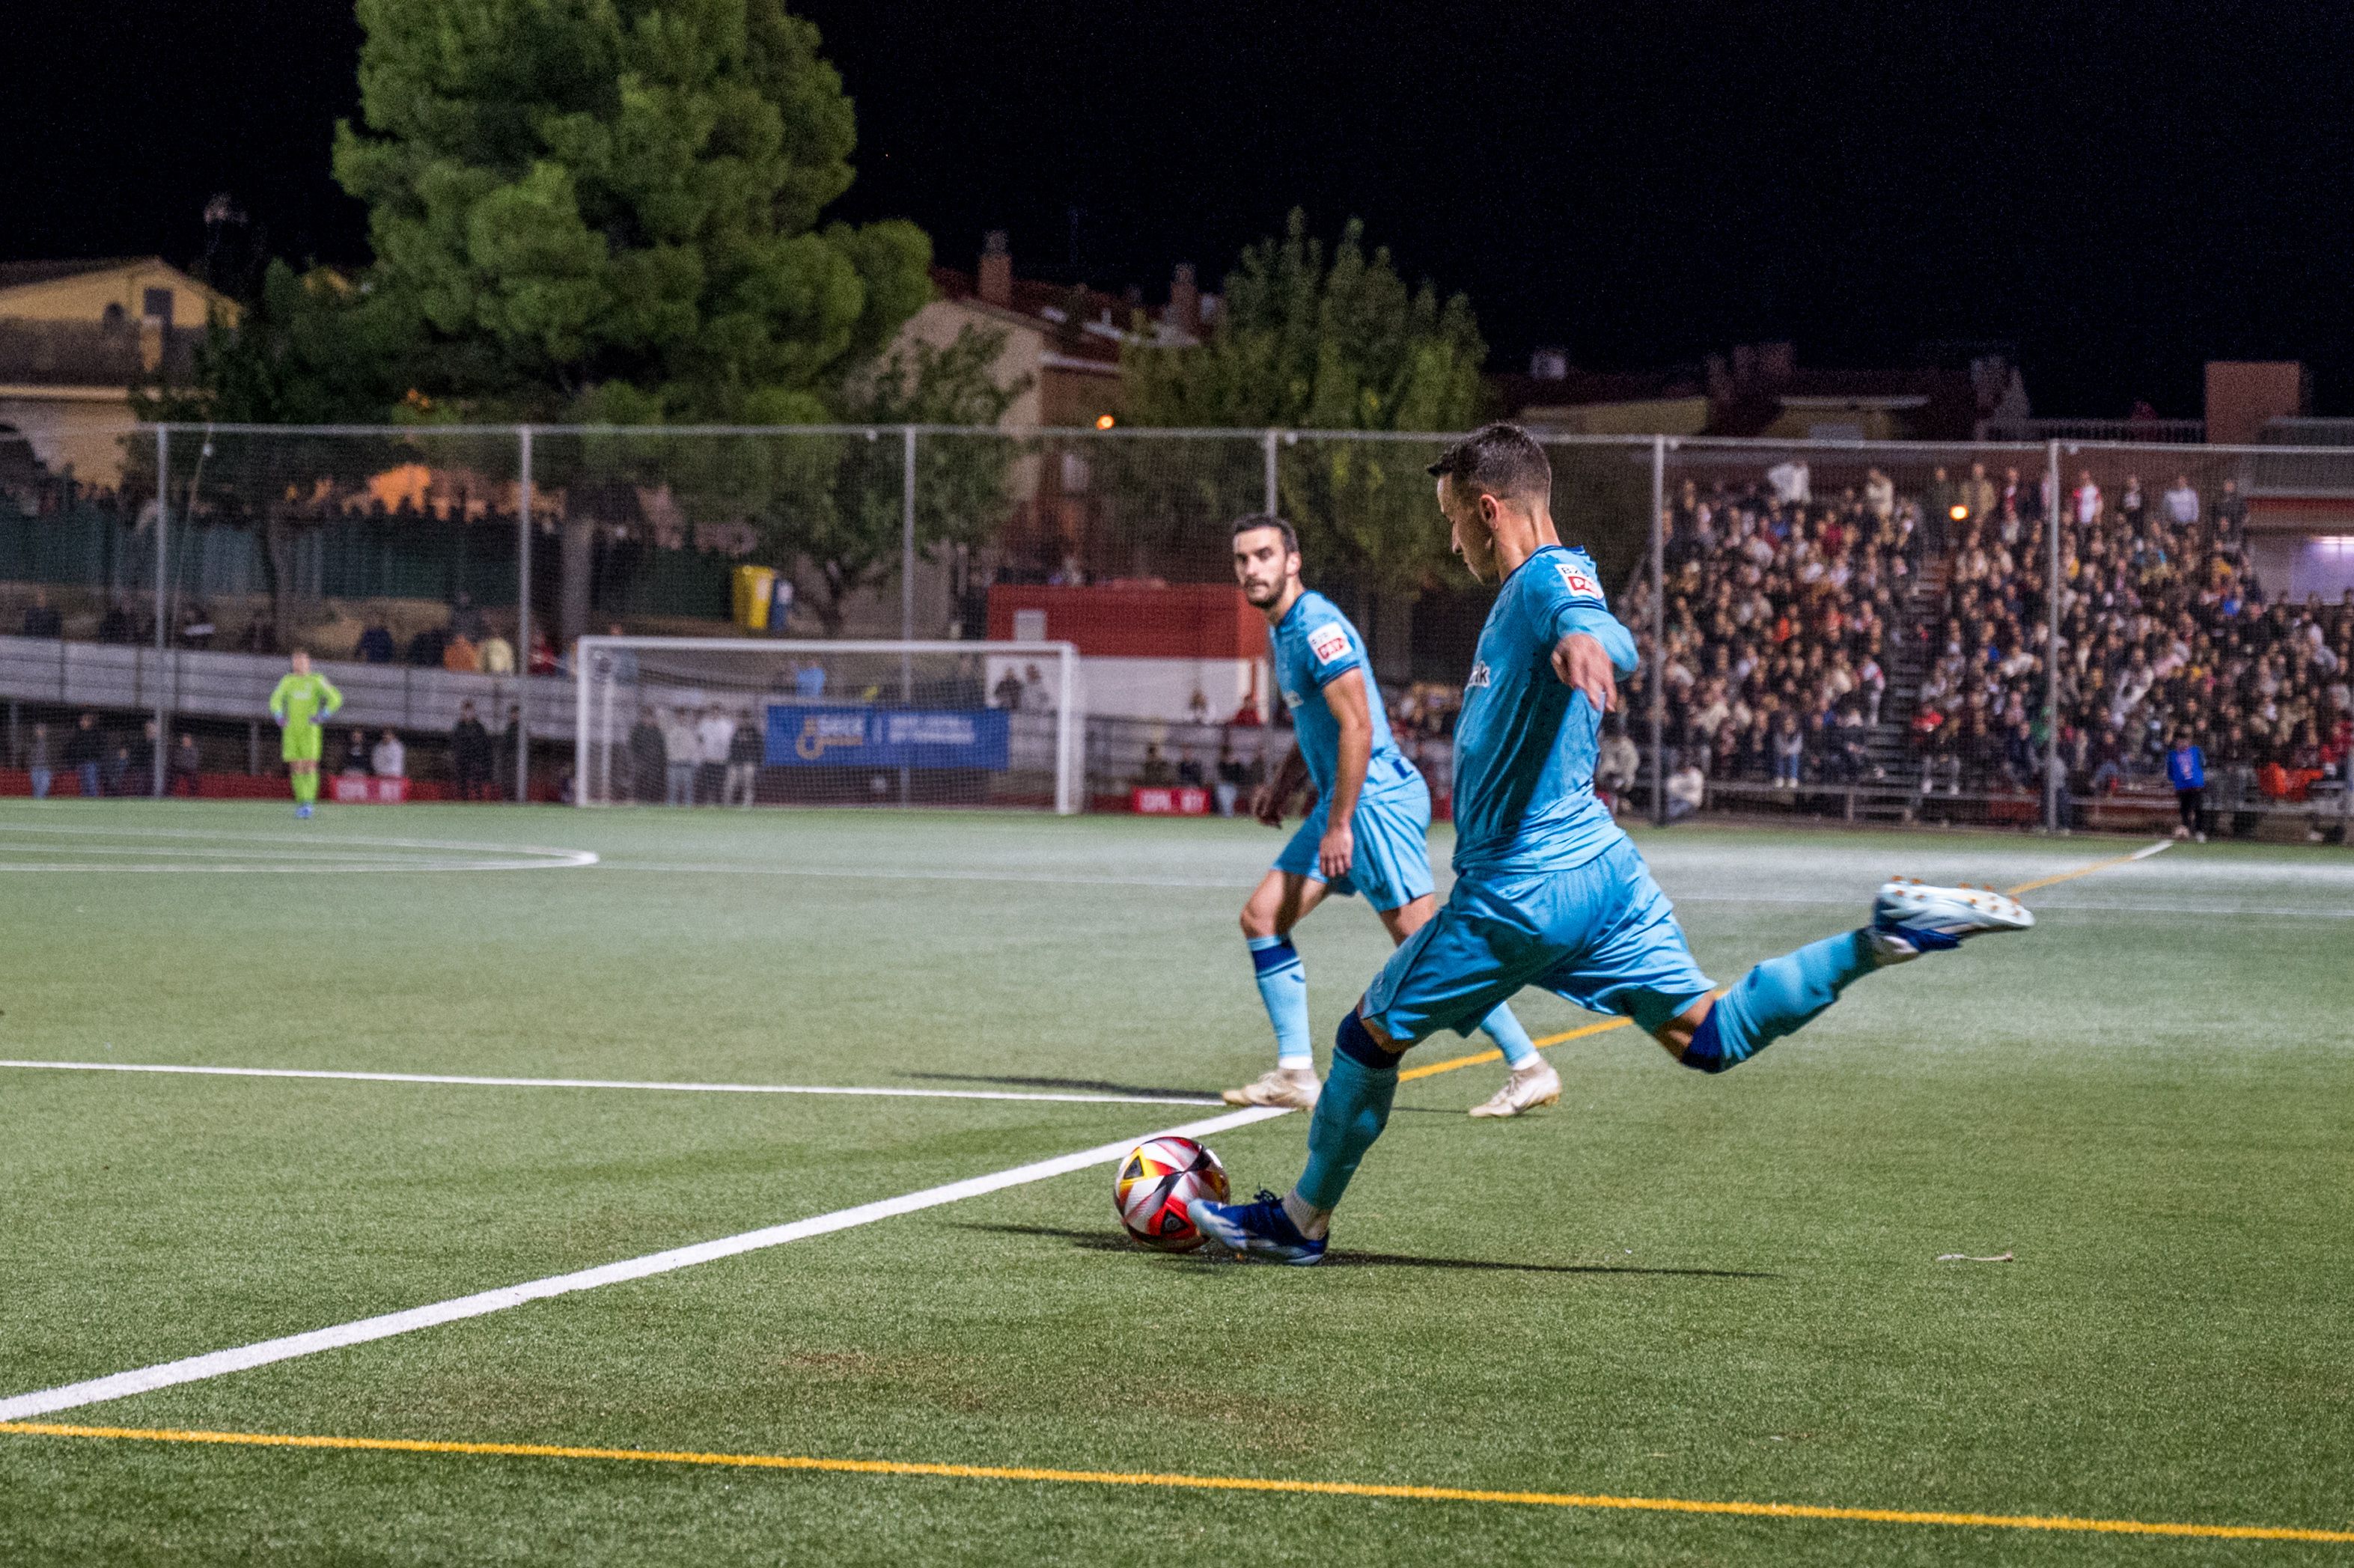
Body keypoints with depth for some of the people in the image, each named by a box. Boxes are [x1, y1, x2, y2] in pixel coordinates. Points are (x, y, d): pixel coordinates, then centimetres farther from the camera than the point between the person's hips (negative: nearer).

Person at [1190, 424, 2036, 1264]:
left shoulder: (1549, 578, -15)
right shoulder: (1538, 586, 15)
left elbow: (1613, 643, -39)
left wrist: (1585, 641, -60)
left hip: (1520, 893, -9)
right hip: (1602, 867, 9)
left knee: (1372, 1035, 7)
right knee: (1710, 1037, 4)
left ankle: (1301, 1220, 18)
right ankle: (1880, 940, -9)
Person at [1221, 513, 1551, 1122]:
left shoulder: (1318, 626, -15)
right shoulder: (1281, 631, 16)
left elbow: (1357, 726, -21)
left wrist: (1338, 825, -21)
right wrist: (1283, 782, 17)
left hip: (1377, 798, -10)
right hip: (1341, 803, 10)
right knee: (1261, 917, 5)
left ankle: (1529, 1068, -10)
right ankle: (1294, 1073, 8)